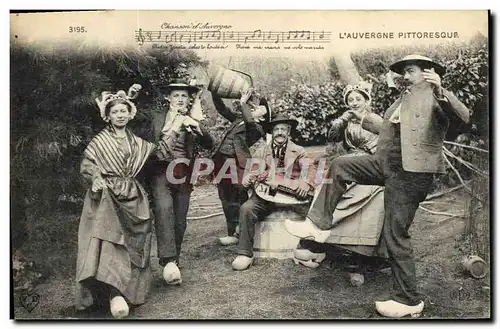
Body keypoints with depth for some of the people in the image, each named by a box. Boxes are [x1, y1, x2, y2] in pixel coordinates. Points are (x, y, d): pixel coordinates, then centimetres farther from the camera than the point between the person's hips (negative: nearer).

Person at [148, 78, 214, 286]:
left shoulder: (192, 122, 14)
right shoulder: (157, 119, 7)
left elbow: (209, 145, 2)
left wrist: (196, 127, -13)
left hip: (184, 176, 3)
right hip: (162, 173, -3)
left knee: (179, 221, 4)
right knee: (164, 209, -26)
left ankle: (173, 261, 20)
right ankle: (168, 261, -29)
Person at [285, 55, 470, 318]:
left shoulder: (437, 96, -3)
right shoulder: (404, 98, 21)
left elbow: (464, 117, -21)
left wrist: (440, 91, -36)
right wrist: (363, 118, 32)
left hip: (411, 173, -8)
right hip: (386, 163, 8)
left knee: (395, 236, -5)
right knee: (339, 167, 1)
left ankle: (409, 300, 11)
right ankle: (318, 225, 5)